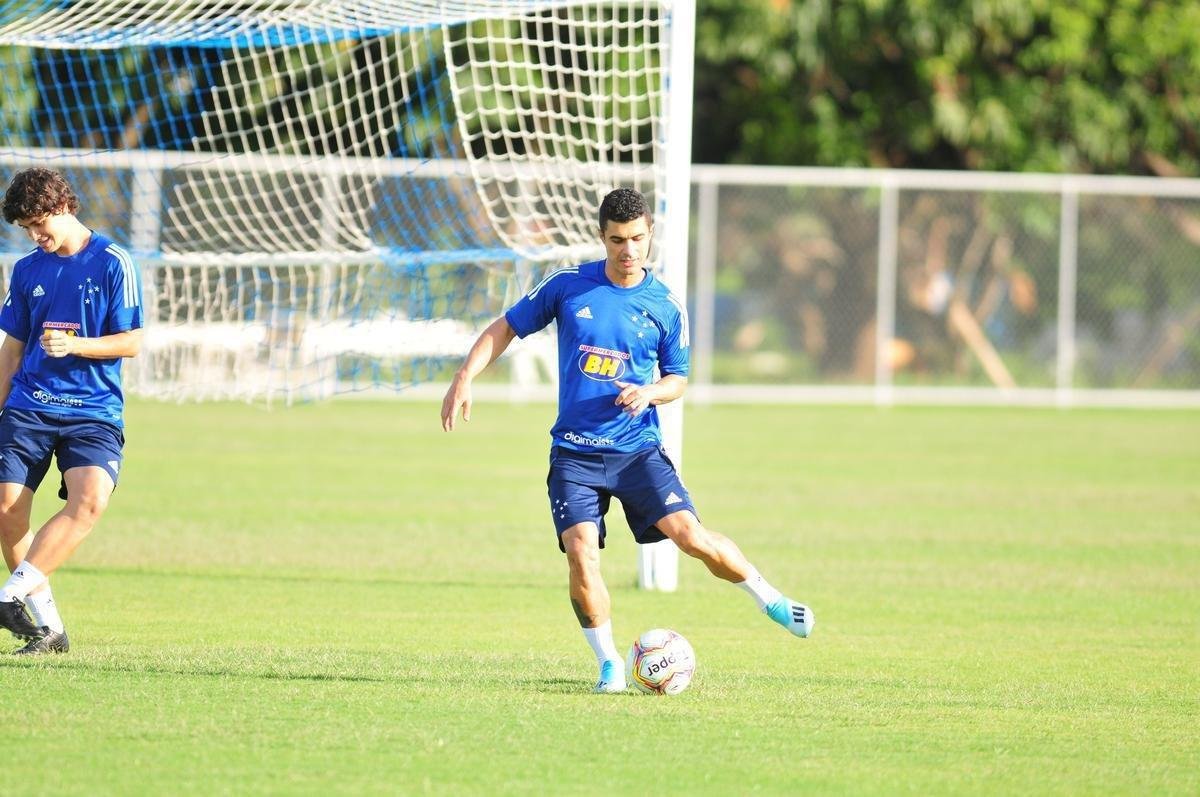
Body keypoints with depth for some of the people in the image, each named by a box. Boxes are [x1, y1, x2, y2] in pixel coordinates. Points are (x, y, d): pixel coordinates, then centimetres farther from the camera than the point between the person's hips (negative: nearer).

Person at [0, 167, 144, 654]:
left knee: (89, 501, -28)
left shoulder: (111, 263, -1)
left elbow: (132, 342, -3)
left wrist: (74, 345, -18)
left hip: (94, 413, -4)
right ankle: (46, 626, 0)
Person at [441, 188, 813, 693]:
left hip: (638, 449, 0)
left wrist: (650, 392, -12)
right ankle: (609, 664, 0)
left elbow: (677, 379, 11)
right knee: (581, 553, -16)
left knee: (690, 535, -15)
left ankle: (770, 600, 8)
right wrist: (465, 378, -4)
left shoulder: (665, 307, 1)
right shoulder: (568, 287, 0)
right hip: (575, 452, 0)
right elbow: (505, 329, 9)